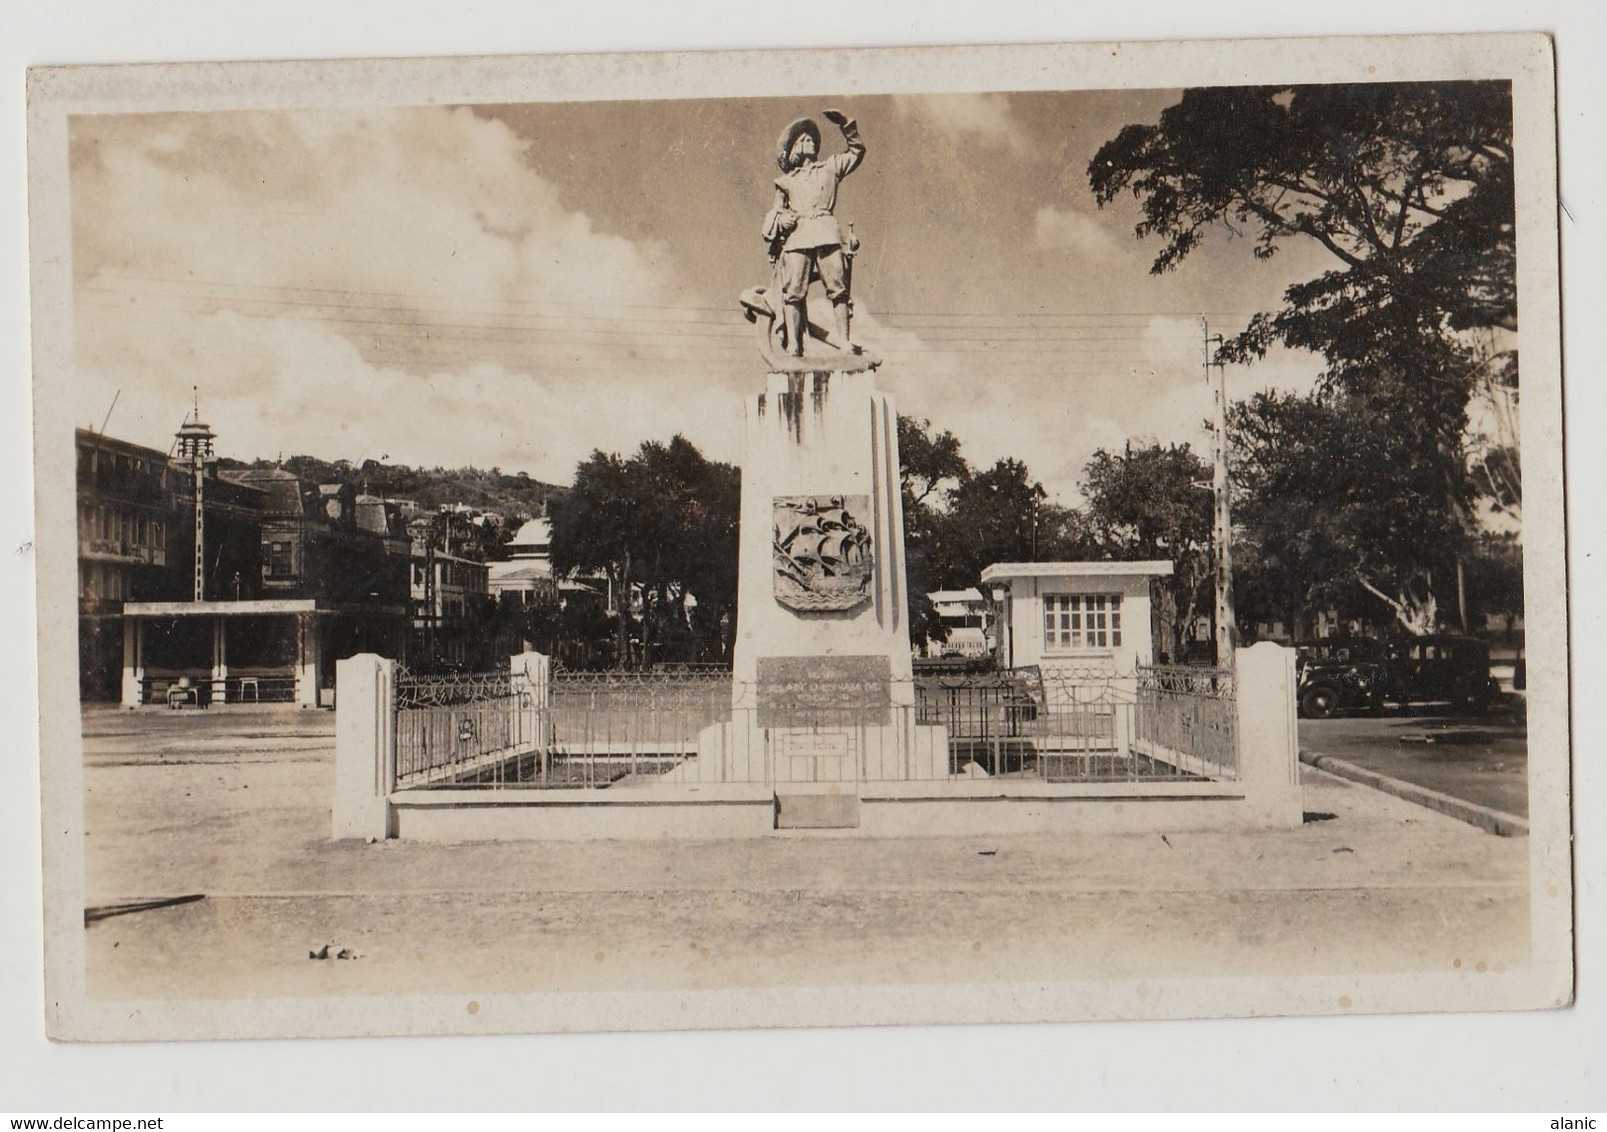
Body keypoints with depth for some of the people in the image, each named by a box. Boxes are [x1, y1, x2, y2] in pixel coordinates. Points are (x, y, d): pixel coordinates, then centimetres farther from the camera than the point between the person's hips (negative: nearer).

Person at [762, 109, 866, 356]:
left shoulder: (830, 167, 24)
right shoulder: (787, 180, 23)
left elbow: (857, 151, 30)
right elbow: (776, 212, 22)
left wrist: (846, 125, 21)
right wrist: (781, 221, 0)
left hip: (827, 234, 0)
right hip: (796, 236, 0)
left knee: (838, 288, -7)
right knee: (793, 291, -9)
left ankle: (844, 340, -6)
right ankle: (793, 343, -9)